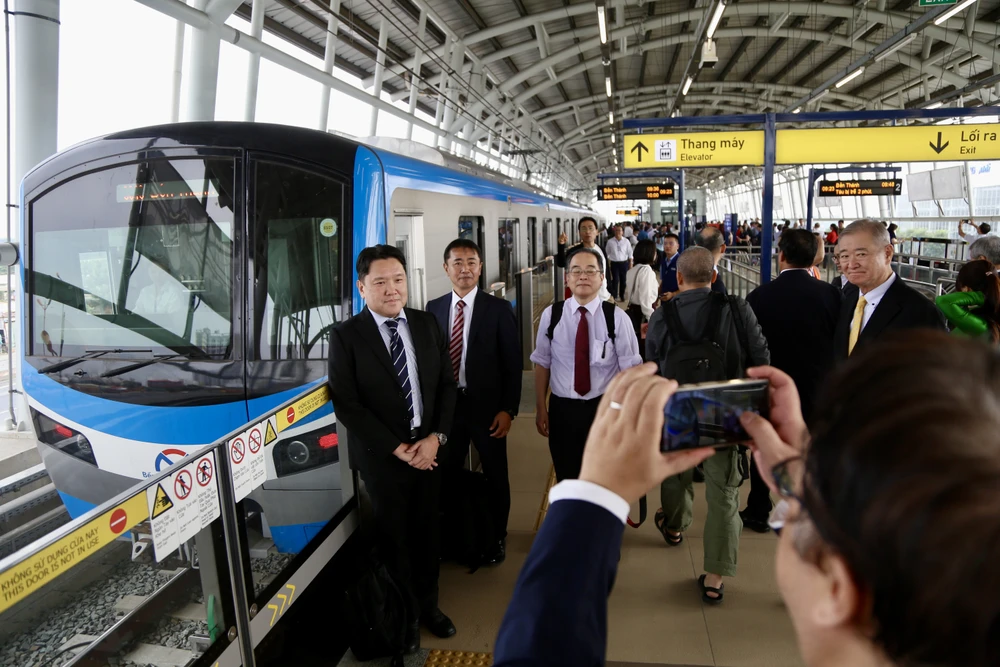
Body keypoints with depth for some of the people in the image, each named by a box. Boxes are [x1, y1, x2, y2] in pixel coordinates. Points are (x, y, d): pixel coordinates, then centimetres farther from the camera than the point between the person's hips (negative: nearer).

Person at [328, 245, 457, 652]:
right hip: (382, 456, -3)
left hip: (428, 449, 3)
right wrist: (398, 448, -14)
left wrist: (436, 437, -9)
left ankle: (428, 605, 38)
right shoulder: (346, 336, -10)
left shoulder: (427, 324, 3)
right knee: (394, 539, 12)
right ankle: (404, 617, 33)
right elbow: (346, 404, -13)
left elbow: (447, 384, 4)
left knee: (428, 531, 15)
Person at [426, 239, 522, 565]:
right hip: (446, 405, 2)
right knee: (446, 475, 12)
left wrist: (508, 409, -11)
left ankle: (497, 537, 32)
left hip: (487, 406, -2)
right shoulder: (434, 308, 3)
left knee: (495, 475, 12)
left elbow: (512, 363, -6)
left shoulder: (498, 309, -6)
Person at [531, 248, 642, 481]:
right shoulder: (551, 315, -5)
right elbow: (542, 364, 2)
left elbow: (630, 369, -6)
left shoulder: (617, 317, -10)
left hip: (604, 408, -1)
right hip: (562, 409, 1)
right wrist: (540, 408, 2)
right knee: (566, 480, 15)